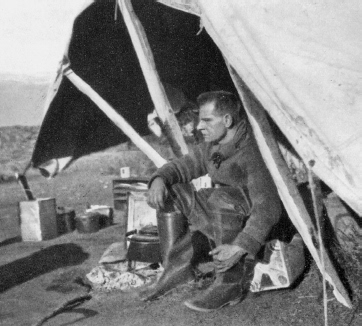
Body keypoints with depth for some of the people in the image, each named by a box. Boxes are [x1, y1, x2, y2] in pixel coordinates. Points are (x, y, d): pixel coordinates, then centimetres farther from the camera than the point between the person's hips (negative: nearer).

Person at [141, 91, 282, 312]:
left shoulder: (250, 152, -27)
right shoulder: (211, 147, 0)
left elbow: (268, 207, -33)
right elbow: (183, 166, 10)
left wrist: (241, 246, -40)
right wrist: (159, 179, -13)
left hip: (251, 221, -8)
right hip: (224, 209, 8)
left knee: (221, 199, -38)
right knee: (171, 193, -4)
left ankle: (231, 285, -25)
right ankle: (178, 267, 2)